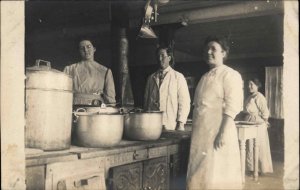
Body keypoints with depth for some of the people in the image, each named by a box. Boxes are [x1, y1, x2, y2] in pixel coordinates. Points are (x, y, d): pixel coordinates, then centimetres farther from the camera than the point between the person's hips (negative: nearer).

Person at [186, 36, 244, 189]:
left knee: (216, 175, -4)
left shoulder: (230, 74, -4)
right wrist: (195, 132, 16)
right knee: (199, 174, 11)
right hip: (201, 133, 8)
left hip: (217, 131, -7)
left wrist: (223, 132, -22)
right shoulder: (205, 77, 18)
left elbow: (232, 106, -14)